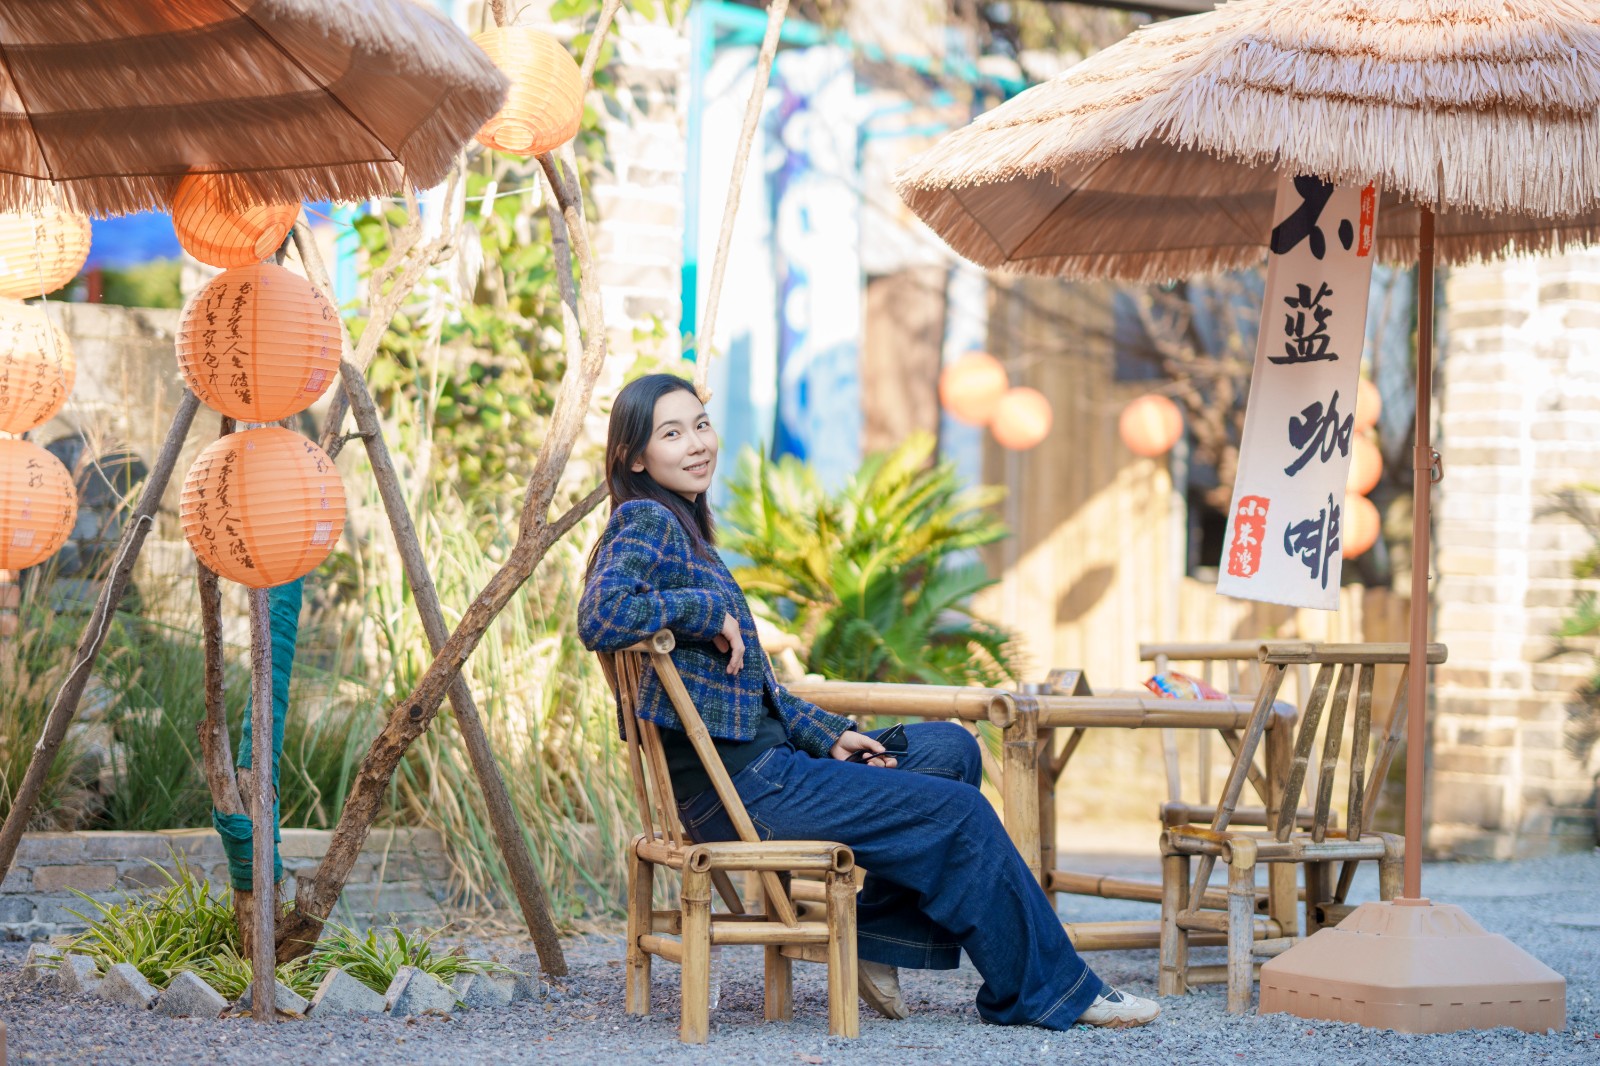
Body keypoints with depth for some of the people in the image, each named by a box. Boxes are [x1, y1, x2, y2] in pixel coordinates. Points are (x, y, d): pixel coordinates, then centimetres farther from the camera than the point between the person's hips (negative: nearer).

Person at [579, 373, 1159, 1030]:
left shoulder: (682, 529, 18)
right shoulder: (647, 525, -11)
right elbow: (600, 618, -33)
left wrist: (828, 735, 9)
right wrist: (712, 611, -20)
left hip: (764, 753, 10)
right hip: (740, 787, -10)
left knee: (951, 749, 12)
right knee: (960, 814, -5)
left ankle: (876, 940, 6)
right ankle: (1046, 992, 8)